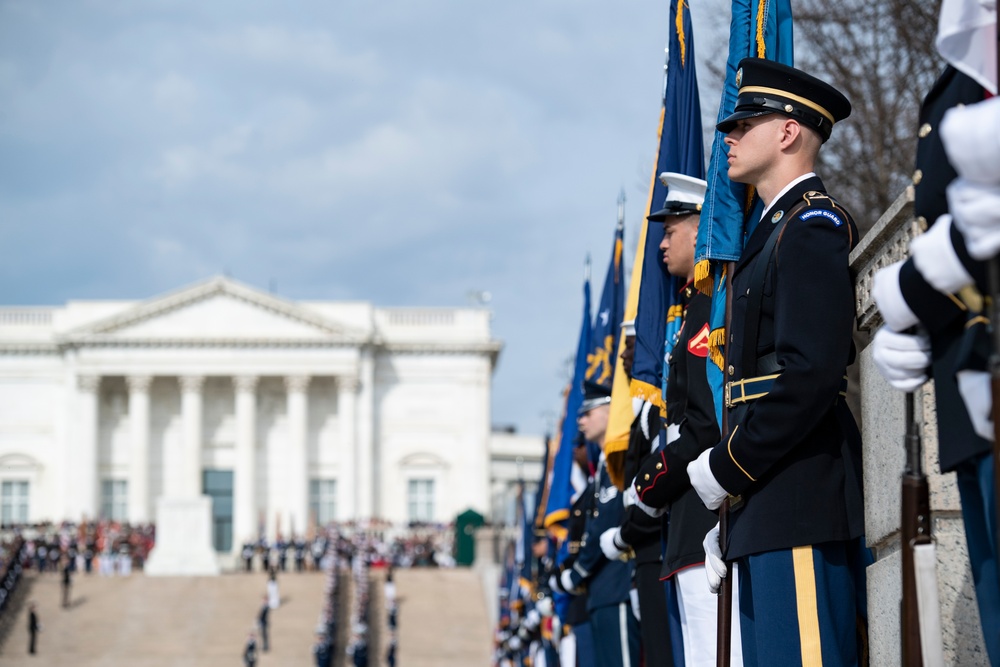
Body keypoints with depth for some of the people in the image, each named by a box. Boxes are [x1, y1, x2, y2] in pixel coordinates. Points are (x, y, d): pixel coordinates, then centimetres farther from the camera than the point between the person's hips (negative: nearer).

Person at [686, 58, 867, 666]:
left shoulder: (814, 223, -8)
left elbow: (811, 370, -20)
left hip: (801, 501, -10)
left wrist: (724, 468, -14)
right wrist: (730, 523, 16)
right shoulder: (777, 231, 23)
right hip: (767, 509, 10)